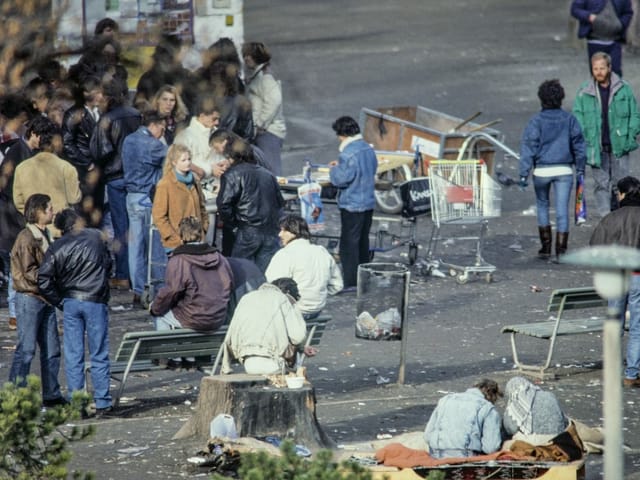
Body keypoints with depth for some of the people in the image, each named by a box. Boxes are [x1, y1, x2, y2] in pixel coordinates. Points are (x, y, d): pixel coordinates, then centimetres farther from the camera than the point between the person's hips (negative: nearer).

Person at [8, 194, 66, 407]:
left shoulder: (44, 236, 14)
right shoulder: (26, 239, -14)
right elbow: (30, 272, -19)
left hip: (45, 299, 9)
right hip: (29, 299, -9)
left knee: (52, 348, 9)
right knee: (26, 349, -7)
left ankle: (52, 394, 16)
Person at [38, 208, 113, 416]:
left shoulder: (56, 248, 0)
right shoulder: (96, 237, -1)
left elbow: (44, 280, -6)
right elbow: (109, 264, 9)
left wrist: (60, 302, 4)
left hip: (70, 303, 1)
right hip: (95, 301, -1)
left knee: (73, 356, 5)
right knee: (99, 355, 4)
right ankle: (102, 403, 4)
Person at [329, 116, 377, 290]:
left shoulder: (349, 154, -20)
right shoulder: (368, 149, 8)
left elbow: (341, 179, -22)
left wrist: (334, 170, 0)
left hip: (352, 205, -9)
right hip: (369, 202, 9)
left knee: (349, 243, -4)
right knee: (363, 242, 18)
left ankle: (350, 282, -5)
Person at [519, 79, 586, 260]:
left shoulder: (536, 121, -7)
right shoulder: (569, 119, 0)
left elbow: (528, 148, -10)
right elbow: (579, 145, 6)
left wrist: (524, 174, -9)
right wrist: (580, 168, 16)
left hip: (542, 170, -1)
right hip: (564, 170, 1)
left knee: (542, 206, 19)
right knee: (562, 210, 1)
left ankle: (546, 247, 20)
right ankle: (561, 251, -4)